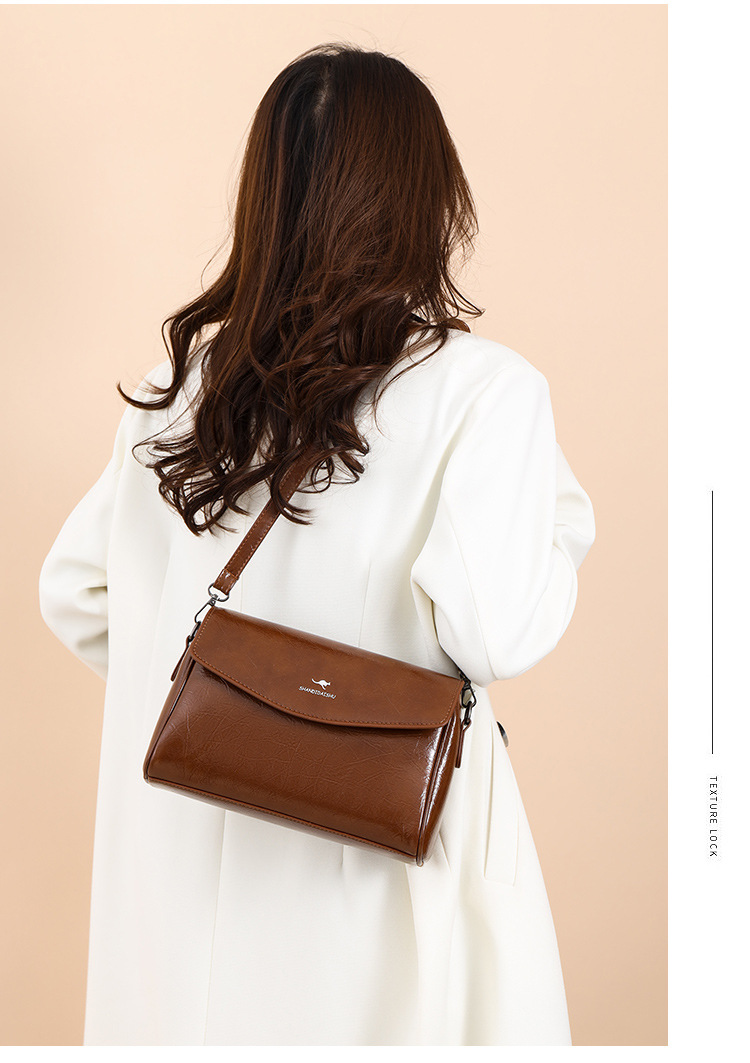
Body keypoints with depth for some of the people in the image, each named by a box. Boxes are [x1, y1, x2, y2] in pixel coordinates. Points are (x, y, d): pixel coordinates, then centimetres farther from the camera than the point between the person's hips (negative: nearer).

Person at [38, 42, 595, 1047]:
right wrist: (563, 512, -4)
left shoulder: (184, 377, 1)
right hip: (380, 847, -4)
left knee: (211, 1016, 22)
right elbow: (496, 632, -22)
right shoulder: (482, 388, -14)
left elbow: (74, 593, 7)